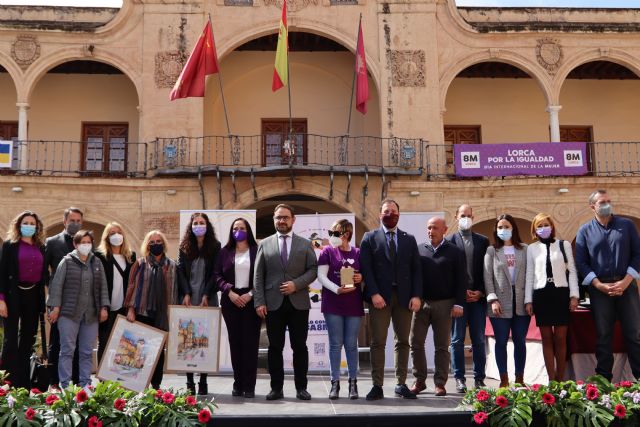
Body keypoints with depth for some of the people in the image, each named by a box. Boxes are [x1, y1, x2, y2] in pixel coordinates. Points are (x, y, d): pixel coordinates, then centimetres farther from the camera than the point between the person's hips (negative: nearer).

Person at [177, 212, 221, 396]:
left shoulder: (215, 247, 4)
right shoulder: (184, 247, 10)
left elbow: (215, 273, 0)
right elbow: (181, 271, 5)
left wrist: (206, 295, -9)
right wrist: (186, 294, -7)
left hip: (207, 300, -1)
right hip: (188, 299, 1)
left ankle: (203, 382, 4)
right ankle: (190, 382, 3)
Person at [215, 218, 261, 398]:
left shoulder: (257, 251, 3)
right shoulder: (225, 252, 10)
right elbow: (218, 276, 5)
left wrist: (251, 294, -11)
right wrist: (230, 292, -9)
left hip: (251, 301, -2)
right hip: (231, 301, 2)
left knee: (250, 342, -3)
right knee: (235, 342, 5)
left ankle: (249, 385, 2)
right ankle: (238, 383, 12)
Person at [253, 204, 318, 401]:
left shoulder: (305, 244, 9)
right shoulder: (265, 244, 8)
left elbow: (313, 270, 3)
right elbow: (258, 276, 4)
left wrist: (296, 284, -12)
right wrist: (259, 302, -4)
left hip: (299, 303, 0)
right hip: (273, 303, 0)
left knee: (300, 346, 3)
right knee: (275, 347, 4)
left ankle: (301, 388, 12)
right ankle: (276, 388, 12)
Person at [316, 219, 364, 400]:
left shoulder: (358, 253, 7)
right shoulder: (328, 251, 3)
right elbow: (321, 276, -4)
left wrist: (361, 278, -9)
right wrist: (337, 289, -18)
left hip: (354, 305, 1)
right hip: (333, 304, -1)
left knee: (351, 344, 6)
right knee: (335, 344, 3)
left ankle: (353, 382, 15)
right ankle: (335, 383, 10)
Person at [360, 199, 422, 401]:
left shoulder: (409, 239, 12)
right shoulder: (369, 238, 5)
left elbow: (416, 269, 8)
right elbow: (366, 268, -3)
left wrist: (416, 295, -3)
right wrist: (374, 293, -13)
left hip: (404, 297, 3)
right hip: (380, 297, -2)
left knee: (403, 341, 6)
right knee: (378, 342, -2)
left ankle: (401, 384, 14)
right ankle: (377, 386, 3)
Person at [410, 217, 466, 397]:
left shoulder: (455, 252, 3)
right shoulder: (419, 250, 9)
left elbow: (462, 280, -1)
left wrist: (458, 304, -8)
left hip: (444, 304, -2)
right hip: (421, 302, 2)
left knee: (442, 346, 4)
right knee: (416, 343, 2)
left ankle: (440, 383, 12)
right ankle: (419, 381, 14)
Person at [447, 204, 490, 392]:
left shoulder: (483, 241, 11)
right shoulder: (449, 240, 4)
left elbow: (487, 269, 8)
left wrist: (481, 292, -3)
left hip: (478, 297, 2)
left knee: (479, 340, 4)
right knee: (457, 340, 1)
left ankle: (479, 378, 11)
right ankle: (459, 378, 7)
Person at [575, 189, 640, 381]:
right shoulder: (585, 231, 6)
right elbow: (581, 262, 2)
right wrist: (599, 285, -10)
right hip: (599, 288, 0)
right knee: (603, 335, 4)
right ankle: (603, 378, 11)